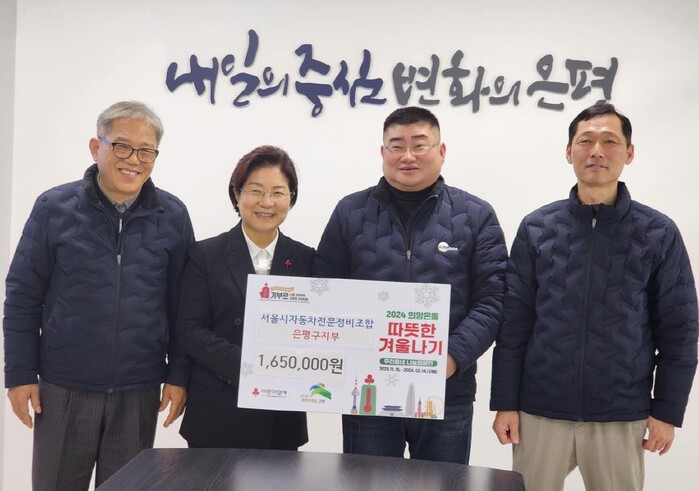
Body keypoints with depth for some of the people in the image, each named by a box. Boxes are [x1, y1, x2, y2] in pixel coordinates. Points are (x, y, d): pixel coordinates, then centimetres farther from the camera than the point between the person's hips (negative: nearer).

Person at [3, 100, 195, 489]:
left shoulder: (172, 216, -1)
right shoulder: (54, 208, -4)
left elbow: (182, 305, 2)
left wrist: (179, 375, 0)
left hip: (139, 392, 1)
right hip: (63, 388, 0)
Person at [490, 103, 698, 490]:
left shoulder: (659, 234, -2)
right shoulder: (536, 228, 1)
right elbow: (513, 322, 0)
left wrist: (668, 410, -1)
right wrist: (505, 402, -2)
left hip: (621, 417, 0)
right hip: (539, 411, 1)